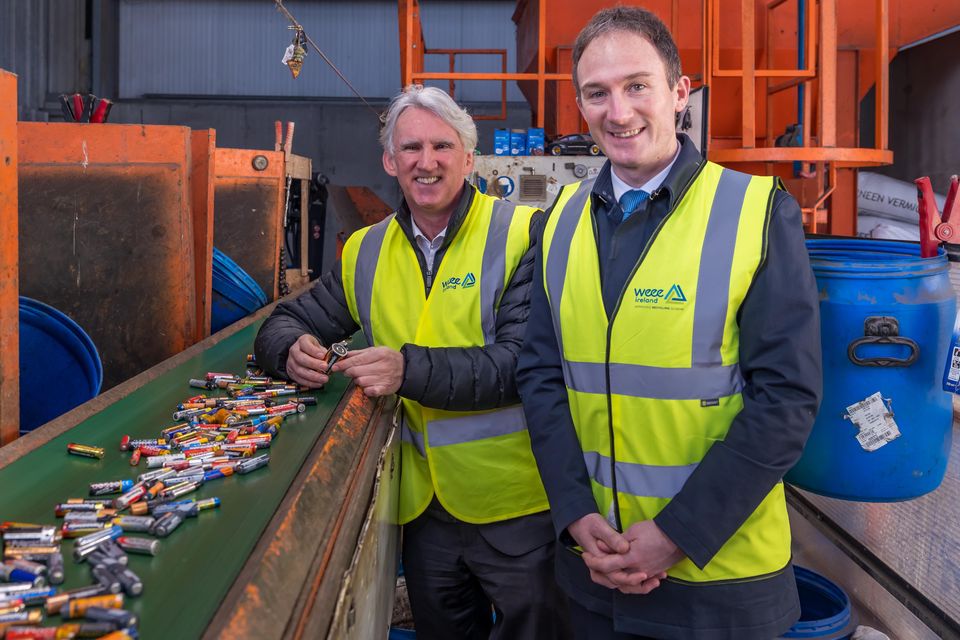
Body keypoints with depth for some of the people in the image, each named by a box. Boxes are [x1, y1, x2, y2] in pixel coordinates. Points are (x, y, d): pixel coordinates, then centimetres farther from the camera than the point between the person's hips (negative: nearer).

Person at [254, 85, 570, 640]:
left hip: (516, 508, -4)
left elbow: (524, 361, -20)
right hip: (425, 506, 5)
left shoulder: (524, 234, -11)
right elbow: (285, 323, 11)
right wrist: (293, 350, -13)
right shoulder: (366, 252, 5)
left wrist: (410, 369, -30)